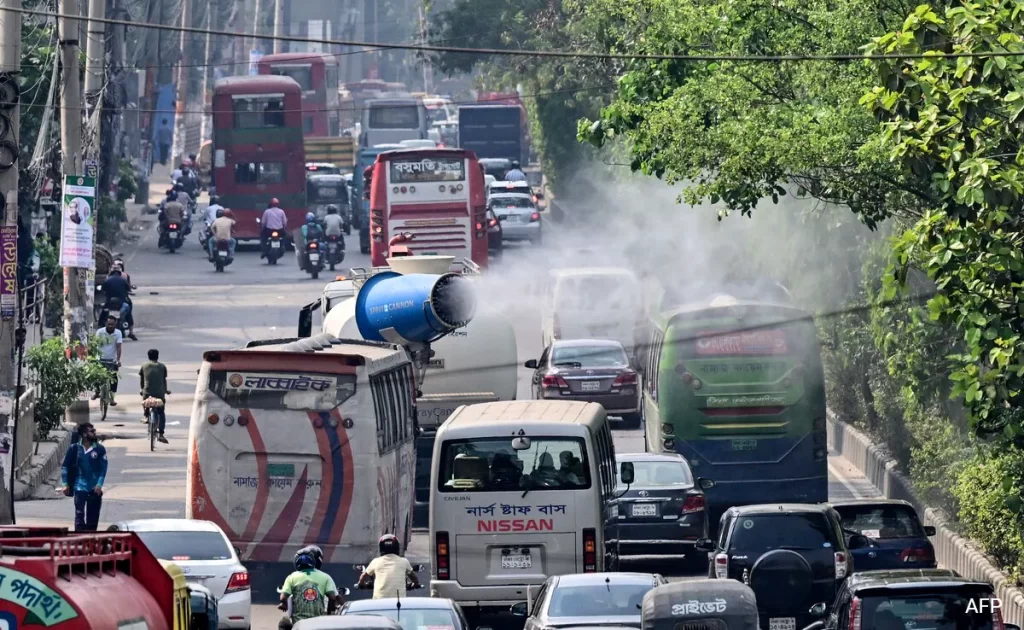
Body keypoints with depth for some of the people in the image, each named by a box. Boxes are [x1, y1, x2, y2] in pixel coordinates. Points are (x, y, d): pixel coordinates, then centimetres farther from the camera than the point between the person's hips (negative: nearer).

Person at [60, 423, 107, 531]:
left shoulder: (99, 449, 0)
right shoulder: (74, 449, -2)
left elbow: (103, 468, 0)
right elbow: (65, 467, 3)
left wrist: (99, 484, -12)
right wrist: (65, 484, -4)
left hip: (94, 490, 2)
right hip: (80, 488, -2)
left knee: (93, 518, 9)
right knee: (79, 517, -7)